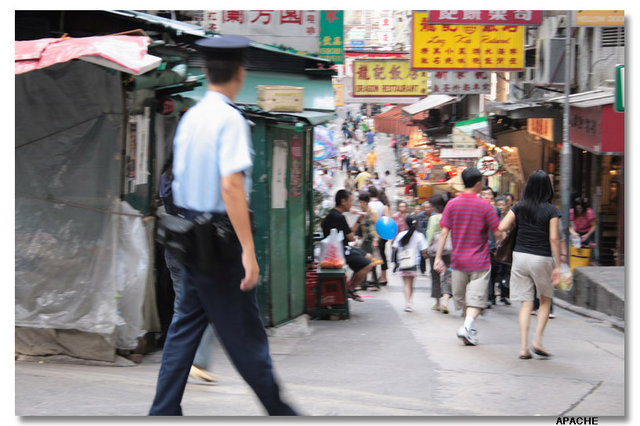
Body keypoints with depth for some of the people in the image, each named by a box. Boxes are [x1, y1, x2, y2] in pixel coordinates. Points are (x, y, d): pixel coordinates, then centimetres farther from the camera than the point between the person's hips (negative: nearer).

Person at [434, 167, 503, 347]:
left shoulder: (452, 204, -1)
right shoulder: (485, 206, -8)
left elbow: (444, 232, -3)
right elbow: (498, 234, -7)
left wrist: (438, 257, -1)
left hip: (458, 260, 3)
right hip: (479, 261, -3)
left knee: (462, 298, 17)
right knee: (476, 298, -3)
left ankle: (469, 329, 26)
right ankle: (468, 326, -23)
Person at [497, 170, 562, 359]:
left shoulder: (519, 207, 1)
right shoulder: (551, 210, -7)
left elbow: (502, 227, -6)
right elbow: (554, 238, -12)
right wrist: (557, 266, -9)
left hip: (520, 256, 3)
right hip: (542, 259, -3)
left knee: (526, 303, 6)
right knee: (545, 301, 16)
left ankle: (523, 347, -2)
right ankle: (537, 340, 3)